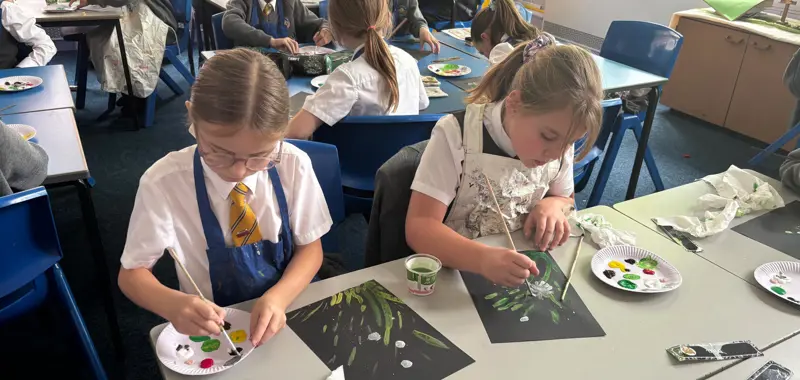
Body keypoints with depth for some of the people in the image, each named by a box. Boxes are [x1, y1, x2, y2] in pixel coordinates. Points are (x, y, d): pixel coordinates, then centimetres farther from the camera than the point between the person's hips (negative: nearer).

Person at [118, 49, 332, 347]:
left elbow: (310, 248, -2)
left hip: (286, 314, 1)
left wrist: (278, 298, -20)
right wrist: (172, 304, -24)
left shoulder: (293, 165, -12)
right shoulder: (163, 182, -14)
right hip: (213, 329, -1)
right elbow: (133, 273, -4)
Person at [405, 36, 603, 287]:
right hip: (456, 271, -4)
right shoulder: (456, 136, -18)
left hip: (522, 272, 4)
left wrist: (553, 205, -9)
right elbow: (419, 227, -23)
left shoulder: (559, 139, -4)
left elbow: (565, 199, 13)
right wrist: (483, 258, -38)